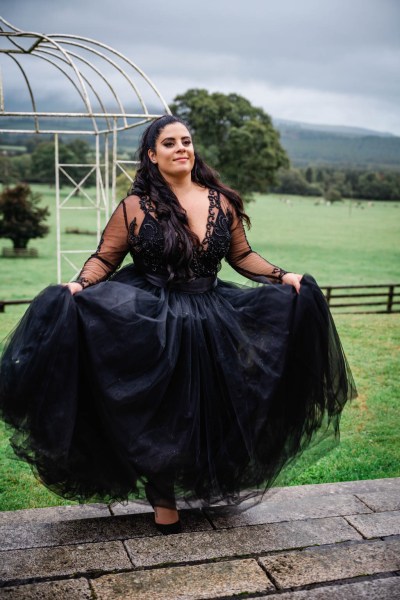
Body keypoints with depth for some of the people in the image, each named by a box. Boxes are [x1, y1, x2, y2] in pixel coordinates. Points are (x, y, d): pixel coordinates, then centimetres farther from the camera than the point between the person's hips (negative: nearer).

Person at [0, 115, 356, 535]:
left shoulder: (221, 202, 3)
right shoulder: (134, 207, -7)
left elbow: (241, 256, 11)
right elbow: (104, 259, -3)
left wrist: (283, 277, 2)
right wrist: (79, 287, -21)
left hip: (211, 321, 3)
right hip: (150, 323, -3)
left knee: (210, 407, 10)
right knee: (158, 413, 7)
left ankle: (209, 482, 36)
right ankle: (162, 499, 28)